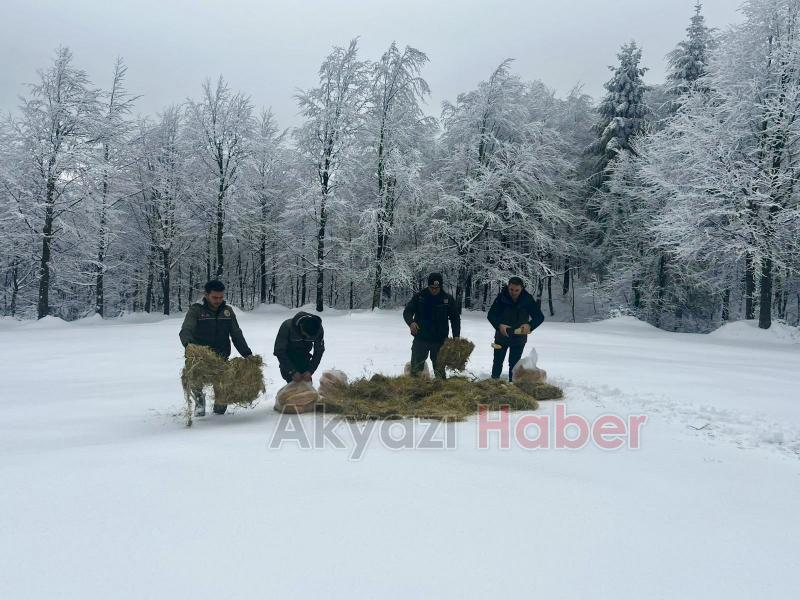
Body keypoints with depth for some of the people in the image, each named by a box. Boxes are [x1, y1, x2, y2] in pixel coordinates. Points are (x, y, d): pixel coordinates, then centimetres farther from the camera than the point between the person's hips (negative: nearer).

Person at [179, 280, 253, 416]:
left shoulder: (227, 311, 9)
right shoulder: (196, 310, -4)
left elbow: (237, 335, 11)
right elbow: (185, 331, -19)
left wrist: (247, 354, 1)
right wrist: (188, 343, -42)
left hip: (222, 358, 3)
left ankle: (219, 412, 27)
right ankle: (199, 398, 6)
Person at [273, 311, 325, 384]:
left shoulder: (319, 329, -25)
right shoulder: (287, 326, -34)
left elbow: (319, 351, -14)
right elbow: (279, 351, -29)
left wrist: (310, 371, -25)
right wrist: (292, 372, -35)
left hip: (303, 356, 3)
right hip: (287, 356, -3)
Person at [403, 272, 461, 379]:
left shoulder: (448, 299, 0)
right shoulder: (419, 297, -2)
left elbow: (455, 318, 6)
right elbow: (407, 311, -1)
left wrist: (456, 337, -3)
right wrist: (411, 322, -24)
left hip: (440, 341, 0)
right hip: (420, 339, 0)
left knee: (439, 369, 11)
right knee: (416, 368, 4)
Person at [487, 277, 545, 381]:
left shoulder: (528, 299, -16)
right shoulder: (502, 297, -18)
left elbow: (540, 317, -13)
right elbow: (491, 315, -16)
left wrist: (530, 325, -34)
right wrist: (499, 325, -36)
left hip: (519, 336, -1)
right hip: (501, 335, 1)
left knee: (514, 364, 2)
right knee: (498, 361, 12)